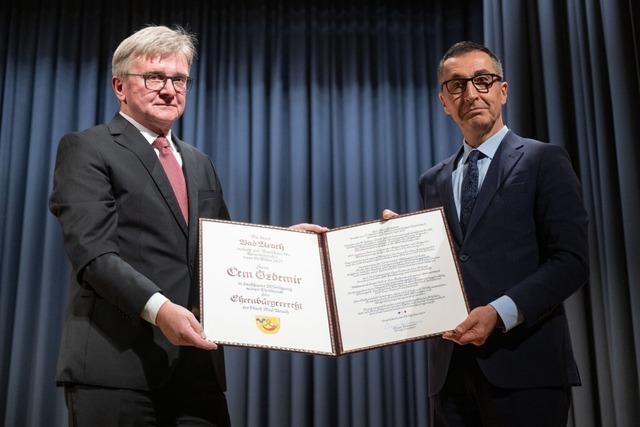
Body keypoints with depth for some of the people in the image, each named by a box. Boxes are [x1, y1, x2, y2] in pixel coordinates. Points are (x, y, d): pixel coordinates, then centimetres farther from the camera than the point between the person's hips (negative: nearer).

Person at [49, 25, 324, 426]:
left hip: (197, 362, 6)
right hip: (118, 361, -5)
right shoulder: (87, 149, 0)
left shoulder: (200, 164, 22)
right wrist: (157, 307, -26)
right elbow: (92, 251, -13)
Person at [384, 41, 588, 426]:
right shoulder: (434, 181, 16)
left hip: (523, 363, -4)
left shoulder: (544, 161, 1)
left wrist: (501, 313, -20)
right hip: (451, 367, 4)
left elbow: (571, 260, -8)